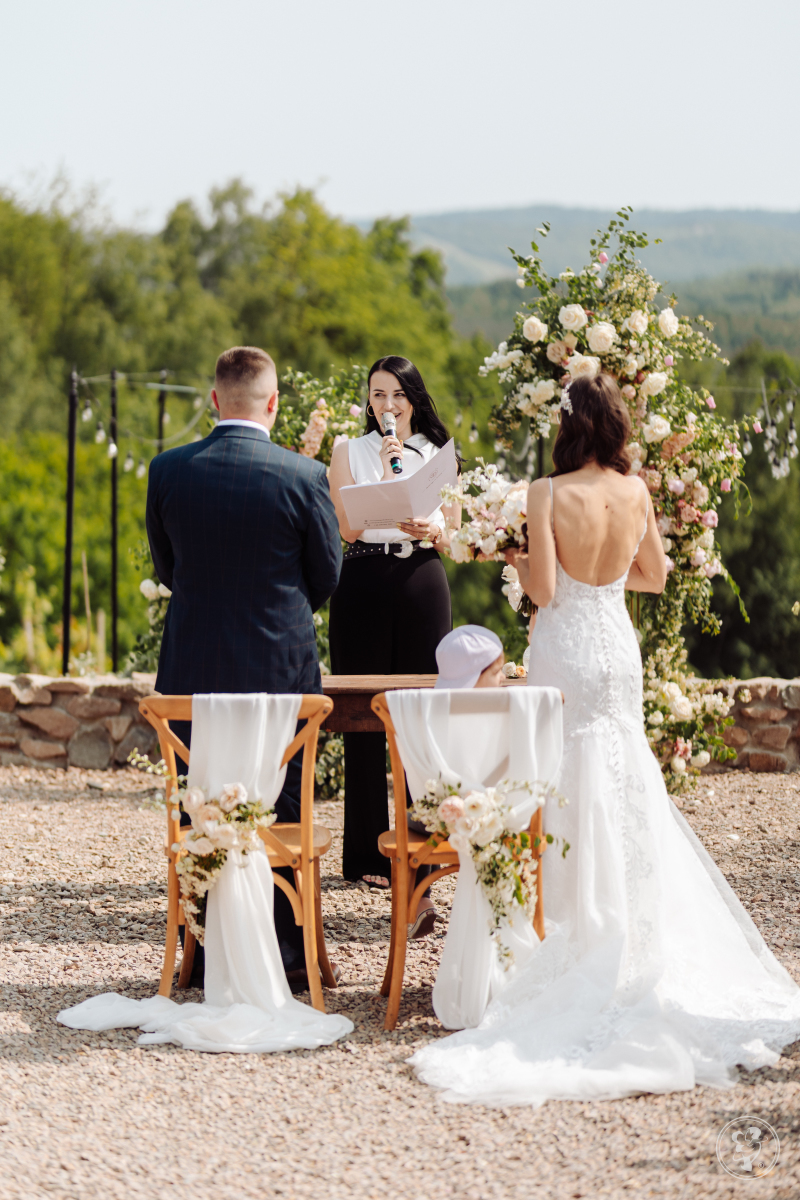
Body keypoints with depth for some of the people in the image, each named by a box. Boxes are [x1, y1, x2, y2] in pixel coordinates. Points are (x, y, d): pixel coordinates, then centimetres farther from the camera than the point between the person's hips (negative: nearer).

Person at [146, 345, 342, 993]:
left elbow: (166, 568, 7)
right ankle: (285, 957, 14)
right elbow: (327, 575, 1)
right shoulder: (304, 476, -11)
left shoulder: (168, 470, -5)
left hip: (193, 669, 2)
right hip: (282, 669, -2)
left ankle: (209, 957, 17)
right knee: (283, 816, 9)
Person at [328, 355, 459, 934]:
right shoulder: (350, 451, 7)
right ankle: (369, 852, 7)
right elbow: (347, 526, -4)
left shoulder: (439, 453, 12)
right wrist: (383, 471, -11)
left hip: (422, 583, 1)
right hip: (364, 585, -1)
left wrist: (429, 531, -9)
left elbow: (451, 534, 12)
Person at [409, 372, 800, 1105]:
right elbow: (654, 575, 9)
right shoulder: (636, 492, -1)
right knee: (627, 794, 13)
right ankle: (639, 945, 18)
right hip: (620, 644, 5)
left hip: (568, 651, -5)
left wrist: (519, 563, 2)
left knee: (575, 792, 3)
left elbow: (543, 588, -17)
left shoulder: (549, 495, -16)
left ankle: (581, 939, 8)